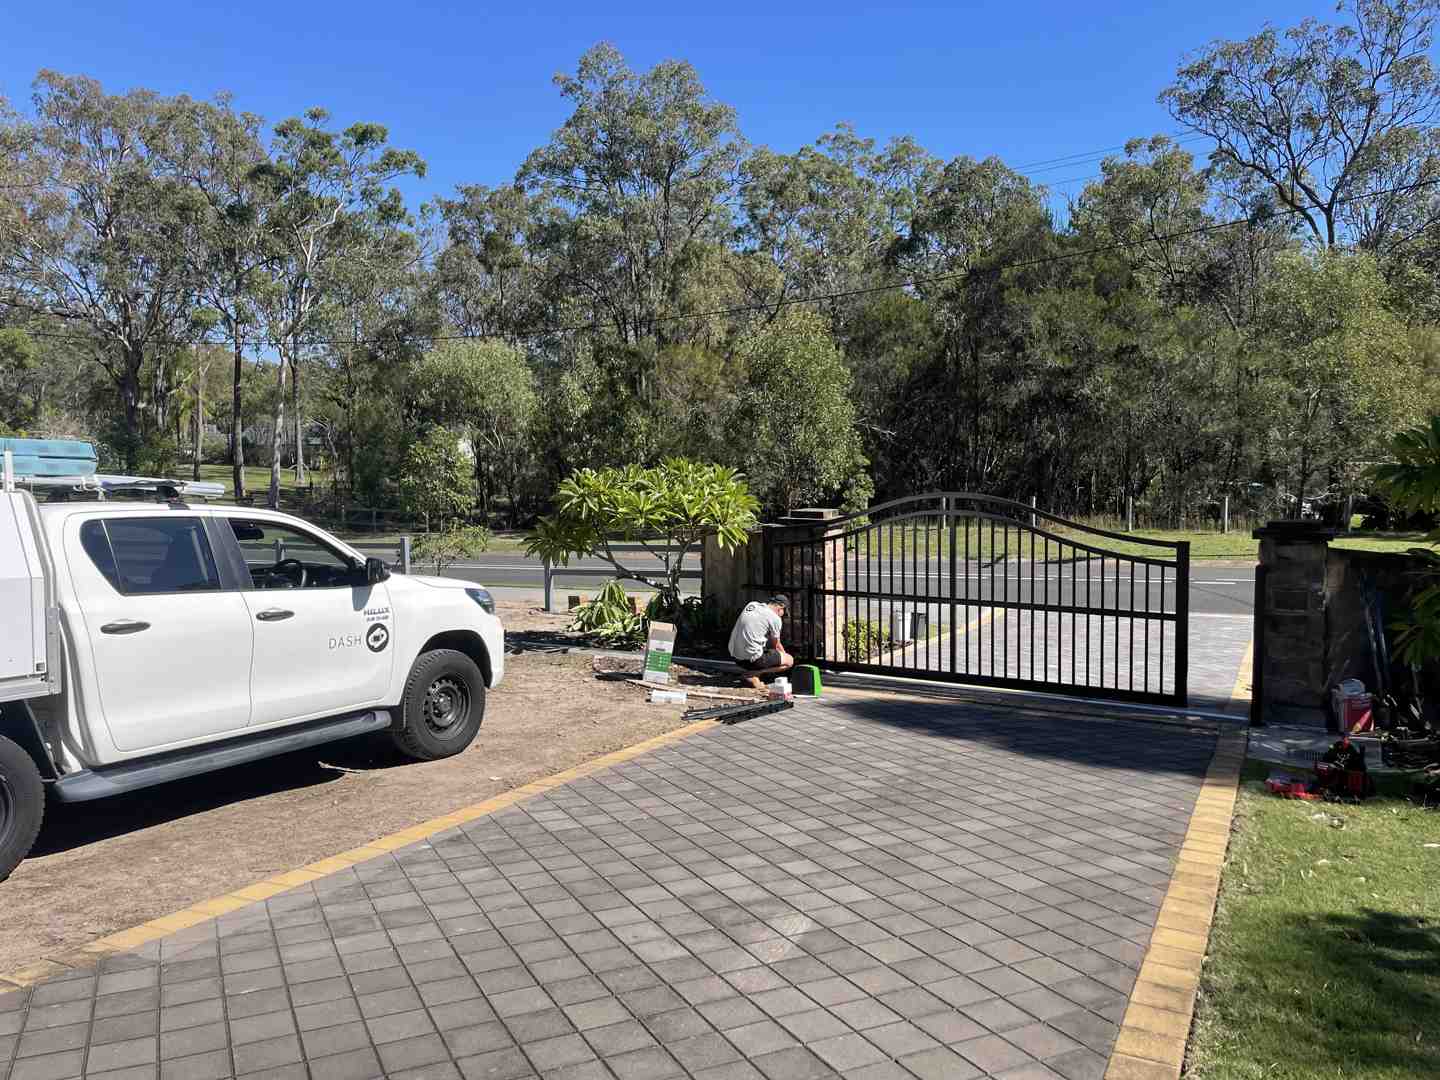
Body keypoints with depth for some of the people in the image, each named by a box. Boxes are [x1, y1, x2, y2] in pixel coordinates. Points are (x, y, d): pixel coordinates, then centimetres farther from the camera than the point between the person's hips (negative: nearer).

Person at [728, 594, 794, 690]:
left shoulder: (752, 604, 12)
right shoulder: (775, 618, -8)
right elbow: (776, 645, 5)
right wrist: (784, 654, 26)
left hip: (735, 656, 8)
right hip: (752, 657, -8)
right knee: (790, 660, 5)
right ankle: (753, 674, -5)